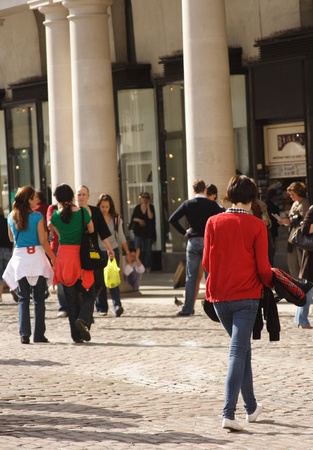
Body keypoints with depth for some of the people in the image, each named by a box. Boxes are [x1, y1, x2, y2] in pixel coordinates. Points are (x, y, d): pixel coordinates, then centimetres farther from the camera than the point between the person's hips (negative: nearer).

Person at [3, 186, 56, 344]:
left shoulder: (11, 217, 4)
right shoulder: (37, 217, -9)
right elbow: (43, 241, -9)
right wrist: (54, 258, -1)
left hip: (19, 258, 3)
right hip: (36, 256, -3)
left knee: (23, 299, 8)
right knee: (39, 299, 6)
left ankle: (24, 333, -5)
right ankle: (39, 335, 7)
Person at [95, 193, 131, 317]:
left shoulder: (116, 219, 3)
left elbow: (121, 237, 10)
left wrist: (127, 252, 10)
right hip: (98, 252, -1)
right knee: (100, 281, 2)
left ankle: (117, 306, -18)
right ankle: (102, 308, 10)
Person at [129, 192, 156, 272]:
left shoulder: (151, 207, 1)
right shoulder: (137, 208, 5)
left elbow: (151, 217, -14)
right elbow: (133, 218, 4)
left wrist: (148, 206, -13)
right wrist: (139, 220, -14)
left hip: (148, 232, 0)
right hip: (138, 231, 0)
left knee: (148, 250, 6)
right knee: (137, 249, -10)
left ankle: (148, 267, 12)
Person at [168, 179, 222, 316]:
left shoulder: (187, 204, 0)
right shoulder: (212, 205, -3)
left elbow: (172, 219, -6)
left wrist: (184, 232, 2)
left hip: (193, 242, 1)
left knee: (191, 276, 6)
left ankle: (188, 308, 5)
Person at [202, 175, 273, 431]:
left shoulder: (214, 223, -1)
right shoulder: (257, 226, -8)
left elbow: (206, 262, 1)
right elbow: (263, 267, -8)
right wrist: (270, 283, 12)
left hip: (219, 296, 4)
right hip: (246, 295, -4)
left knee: (242, 348, 20)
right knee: (238, 352, -4)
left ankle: (251, 407, 28)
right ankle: (229, 413, -15)